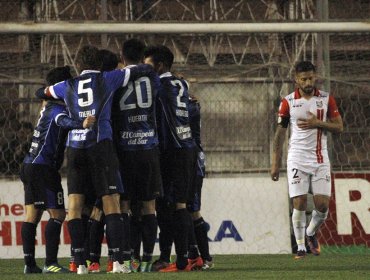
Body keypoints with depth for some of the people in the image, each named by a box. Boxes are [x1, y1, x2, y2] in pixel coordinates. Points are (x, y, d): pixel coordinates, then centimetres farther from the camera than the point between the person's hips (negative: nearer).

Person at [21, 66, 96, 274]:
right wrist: (81, 124, -56)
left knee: (32, 215, 7)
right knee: (57, 214, -9)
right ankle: (51, 263, -15)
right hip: (43, 167, -10)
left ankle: (29, 263, 6)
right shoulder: (58, 109, -12)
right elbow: (64, 121, -35)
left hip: (30, 165, 10)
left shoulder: (48, 108, 15)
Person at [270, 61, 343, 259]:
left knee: (323, 204, -5)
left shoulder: (326, 99, 4)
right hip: (297, 159, -1)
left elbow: (339, 127, 4)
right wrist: (276, 164, 4)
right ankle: (300, 246, 3)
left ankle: (311, 233, 24)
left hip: (320, 159, 1)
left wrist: (317, 123, -14)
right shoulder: (288, 102, 0)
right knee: (299, 203, -9)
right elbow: (280, 133, 6)